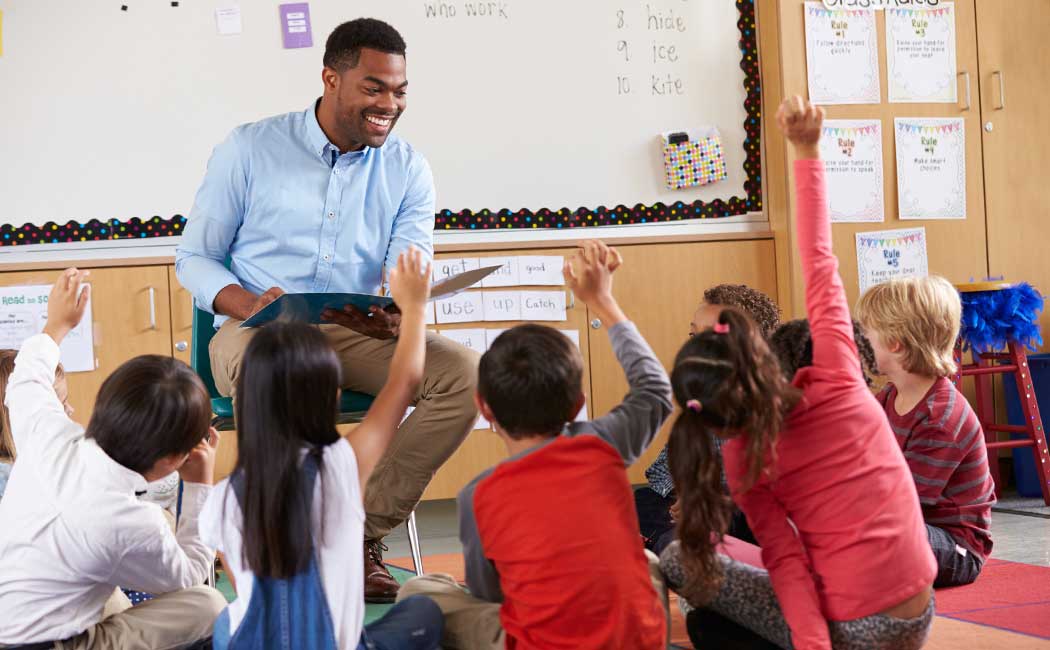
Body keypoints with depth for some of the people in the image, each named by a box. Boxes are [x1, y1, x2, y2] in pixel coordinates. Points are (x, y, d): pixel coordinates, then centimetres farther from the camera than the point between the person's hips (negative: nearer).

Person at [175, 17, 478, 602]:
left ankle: (364, 534, -17)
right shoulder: (251, 149, 1)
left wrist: (399, 316, -30)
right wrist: (249, 304, -20)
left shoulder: (410, 171, 7)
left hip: (361, 335, 3)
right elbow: (194, 257, 3)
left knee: (465, 373, -24)